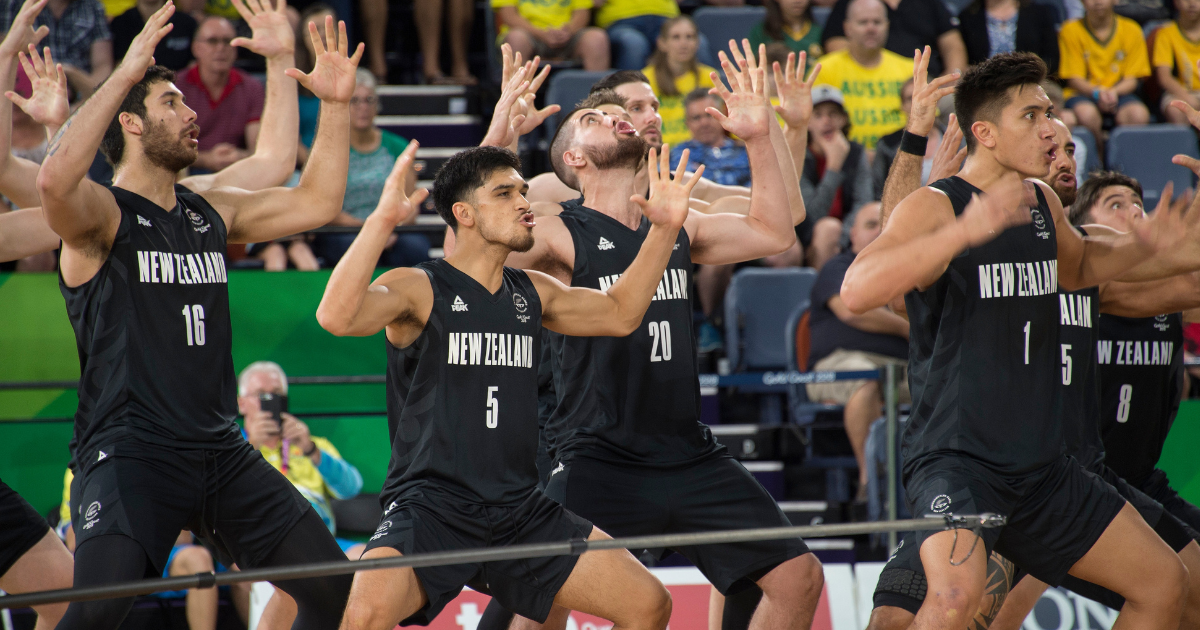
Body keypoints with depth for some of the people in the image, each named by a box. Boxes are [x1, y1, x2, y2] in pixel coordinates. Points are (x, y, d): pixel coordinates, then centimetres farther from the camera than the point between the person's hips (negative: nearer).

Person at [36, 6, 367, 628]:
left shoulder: (212, 214, 16)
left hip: (220, 453, 7)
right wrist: (127, 72, -28)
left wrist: (336, 104, 11)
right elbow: (55, 180, -29)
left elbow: (316, 202, 22)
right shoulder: (102, 216, -6)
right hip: (129, 453, -7)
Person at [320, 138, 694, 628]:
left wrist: (665, 228, 17)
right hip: (429, 507, -6)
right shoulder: (419, 289, -7)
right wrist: (382, 221, -34)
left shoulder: (531, 293, 14)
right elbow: (337, 317, -26)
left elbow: (619, 314, 28)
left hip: (520, 511, 7)